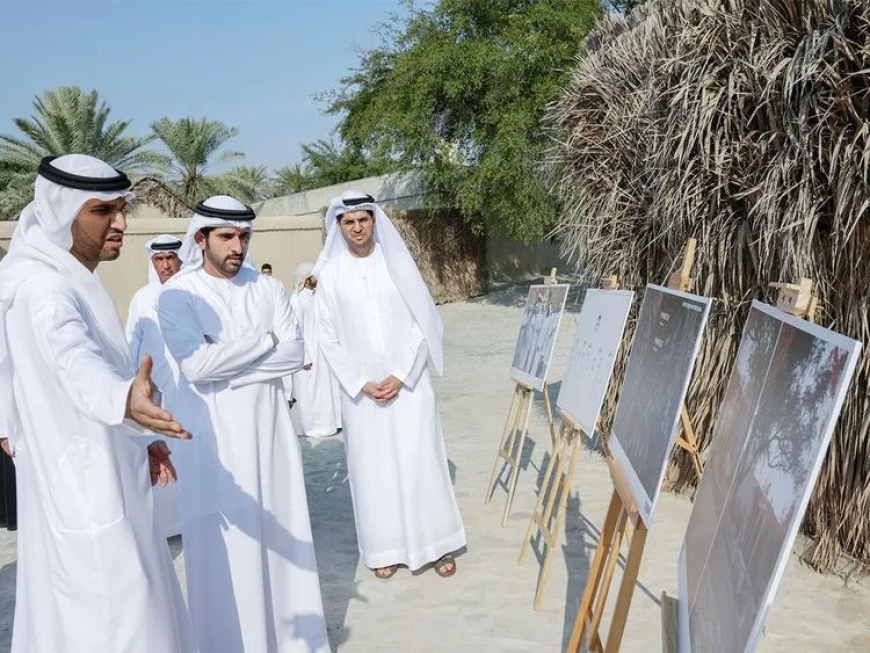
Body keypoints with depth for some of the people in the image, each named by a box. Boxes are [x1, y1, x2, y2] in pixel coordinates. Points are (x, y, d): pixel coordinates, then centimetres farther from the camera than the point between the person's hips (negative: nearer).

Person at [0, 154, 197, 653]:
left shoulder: (71, 278, 10)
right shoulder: (44, 287, -21)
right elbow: (73, 359, -41)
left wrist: (136, 438, 24)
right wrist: (124, 399, -62)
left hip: (98, 478, 10)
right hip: (83, 489, -10)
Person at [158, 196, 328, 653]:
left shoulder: (267, 288, 5)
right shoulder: (177, 295, -6)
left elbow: (294, 354, -4)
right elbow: (197, 364, -19)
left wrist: (228, 363, -13)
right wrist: (263, 340, -11)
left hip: (269, 427, 4)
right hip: (213, 437, -3)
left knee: (282, 531, 11)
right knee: (224, 545, 3)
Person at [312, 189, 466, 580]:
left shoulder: (397, 263, 0)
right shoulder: (330, 273, 0)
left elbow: (421, 323, -1)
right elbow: (328, 336, 1)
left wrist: (401, 376, -9)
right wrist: (362, 383, -7)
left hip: (407, 382, 0)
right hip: (360, 387, 1)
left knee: (419, 460, 2)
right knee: (373, 467, 5)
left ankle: (437, 543, 16)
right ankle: (385, 548, 18)